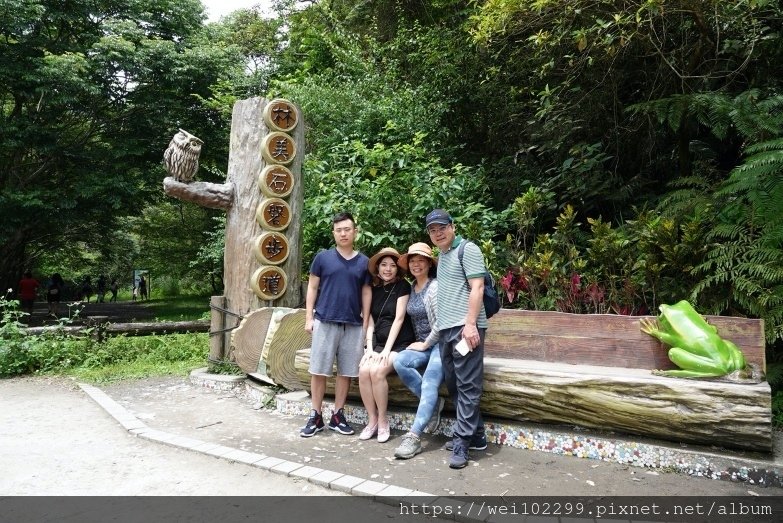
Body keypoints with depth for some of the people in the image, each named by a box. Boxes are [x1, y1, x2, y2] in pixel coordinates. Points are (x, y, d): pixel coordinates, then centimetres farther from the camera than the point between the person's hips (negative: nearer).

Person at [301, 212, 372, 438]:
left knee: (346, 372, 7)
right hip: (325, 322, -2)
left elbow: (366, 293, 9)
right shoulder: (323, 257, 2)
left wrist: (365, 322, 3)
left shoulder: (363, 262, 7)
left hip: (353, 325, 2)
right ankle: (315, 416, 14)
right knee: (319, 371, 2)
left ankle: (337, 416, 20)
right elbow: (312, 288, 5)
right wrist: (309, 317, -2)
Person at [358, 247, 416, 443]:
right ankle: (372, 420, -8)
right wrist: (370, 348, -5)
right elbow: (370, 321, 8)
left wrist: (387, 350, -17)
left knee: (377, 371, -28)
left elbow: (399, 318, -11)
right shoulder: (374, 289, 11)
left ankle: (383, 422, -11)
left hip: (400, 344, -4)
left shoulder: (402, 286, -4)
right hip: (378, 344, 4)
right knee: (363, 371, -23)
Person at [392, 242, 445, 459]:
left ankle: (414, 437, -29)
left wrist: (425, 344, -10)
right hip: (422, 344, 7)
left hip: (439, 343, -6)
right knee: (400, 362, -23)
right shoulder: (412, 288, 11)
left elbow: (441, 322, -17)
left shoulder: (435, 286, -11)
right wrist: (419, 343, 5)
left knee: (429, 383, -26)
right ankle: (433, 403, -8)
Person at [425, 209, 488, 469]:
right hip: (446, 329, 9)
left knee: (467, 385, -5)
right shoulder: (442, 256, 22)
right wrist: (441, 327, 18)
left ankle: (462, 442, -2)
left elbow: (477, 287, -12)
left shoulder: (467, 249, -3)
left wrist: (470, 324, -20)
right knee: (454, 385, 11)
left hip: (464, 328, -9)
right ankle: (476, 435, 21)